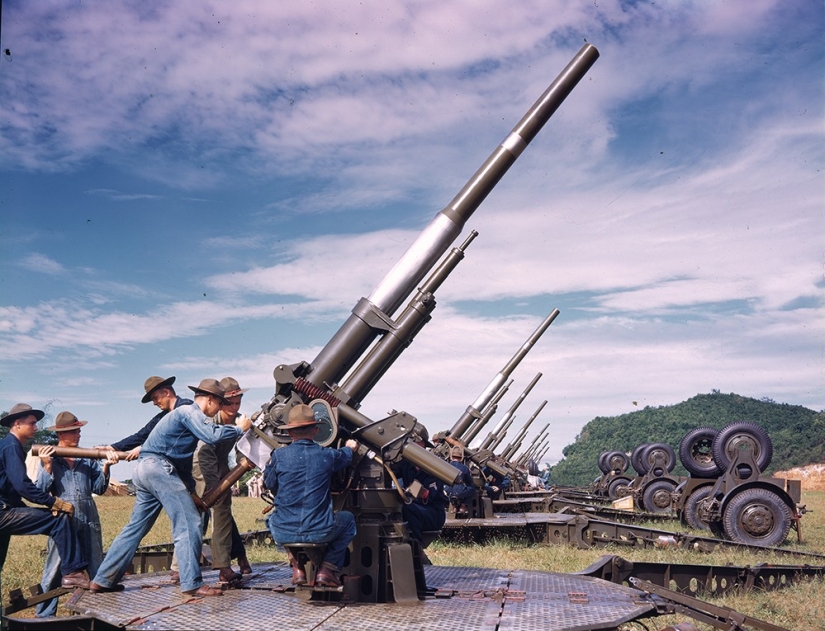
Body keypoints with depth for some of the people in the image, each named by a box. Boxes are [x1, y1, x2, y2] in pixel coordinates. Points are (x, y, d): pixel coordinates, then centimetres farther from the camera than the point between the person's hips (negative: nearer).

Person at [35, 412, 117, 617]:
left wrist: (105, 467, -7)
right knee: (54, 571, 0)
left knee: (94, 569, 9)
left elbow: (98, 488, 6)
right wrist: (47, 466, -13)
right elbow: (40, 491, -3)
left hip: (89, 520, 3)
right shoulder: (49, 457, 4)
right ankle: (44, 617, 11)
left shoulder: (88, 459, 10)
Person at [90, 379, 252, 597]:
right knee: (189, 524, -9)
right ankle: (192, 584, -9)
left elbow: (184, 459, 29)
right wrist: (239, 428, -8)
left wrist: (192, 489, 30)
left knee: (135, 527, 15)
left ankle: (103, 580, 20)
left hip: (144, 470, 10)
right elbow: (212, 435, -23)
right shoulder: (190, 412, -5)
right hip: (158, 467, -10)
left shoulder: (186, 413, 25)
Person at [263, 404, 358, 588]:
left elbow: (269, 484, 12)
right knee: (348, 519, 30)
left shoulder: (279, 455, -6)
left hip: (284, 533, 1)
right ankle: (327, 569, 18)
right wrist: (349, 448, 47)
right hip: (319, 531, -1)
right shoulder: (327, 455, -2)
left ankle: (297, 566, 25)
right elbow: (345, 456, 23)